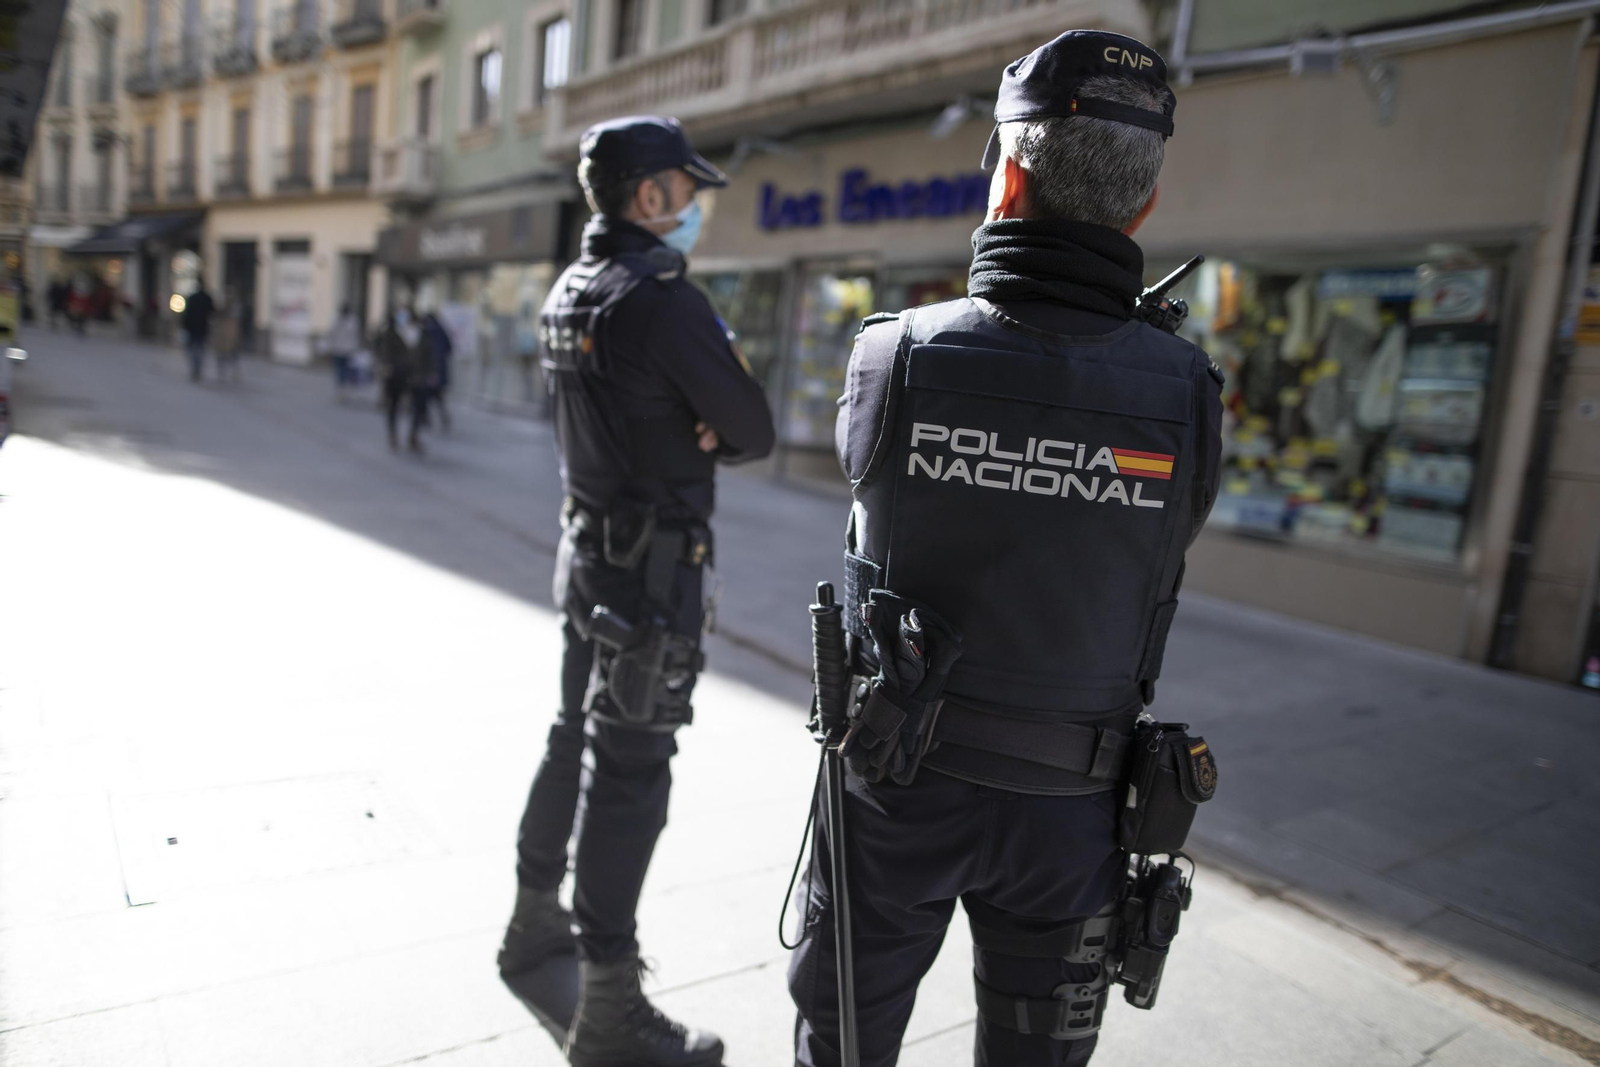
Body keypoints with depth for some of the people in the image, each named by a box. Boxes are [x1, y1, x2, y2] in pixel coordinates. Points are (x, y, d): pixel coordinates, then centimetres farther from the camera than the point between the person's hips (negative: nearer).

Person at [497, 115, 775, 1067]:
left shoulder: (571, 292, 9)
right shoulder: (663, 298, -19)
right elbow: (755, 433, -14)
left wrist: (693, 429, -2)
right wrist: (713, 432, 6)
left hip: (589, 550, 9)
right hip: (655, 568, -9)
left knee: (579, 739, 21)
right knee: (630, 775, -2)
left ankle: (537, 921, 38)